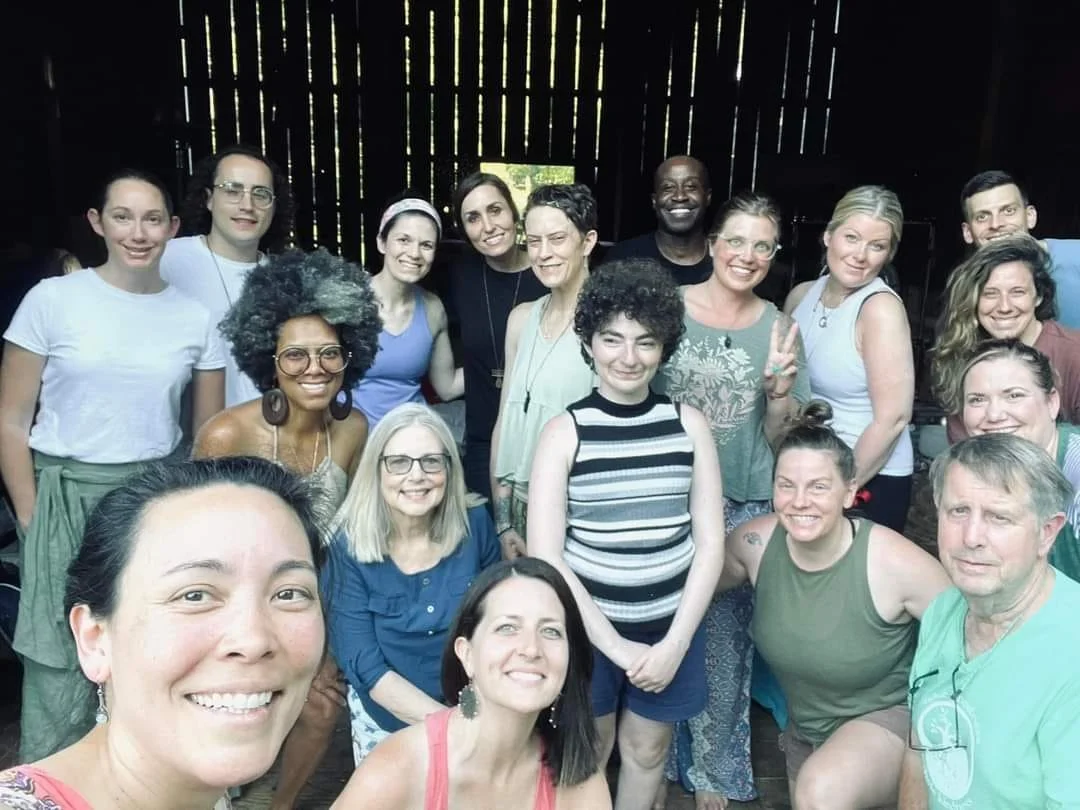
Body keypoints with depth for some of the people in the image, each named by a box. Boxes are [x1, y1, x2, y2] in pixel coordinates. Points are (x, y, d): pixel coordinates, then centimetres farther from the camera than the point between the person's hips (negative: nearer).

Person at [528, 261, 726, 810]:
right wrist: (616, 644, -14)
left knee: (647, 749, 21)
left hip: (671, 625, 2)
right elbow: (545, 557, -13)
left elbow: (710, 543, -3)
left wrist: (674, 643, -9)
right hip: (588, 627, -2)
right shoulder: (564, 432, -11)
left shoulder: (689, 424, -4)